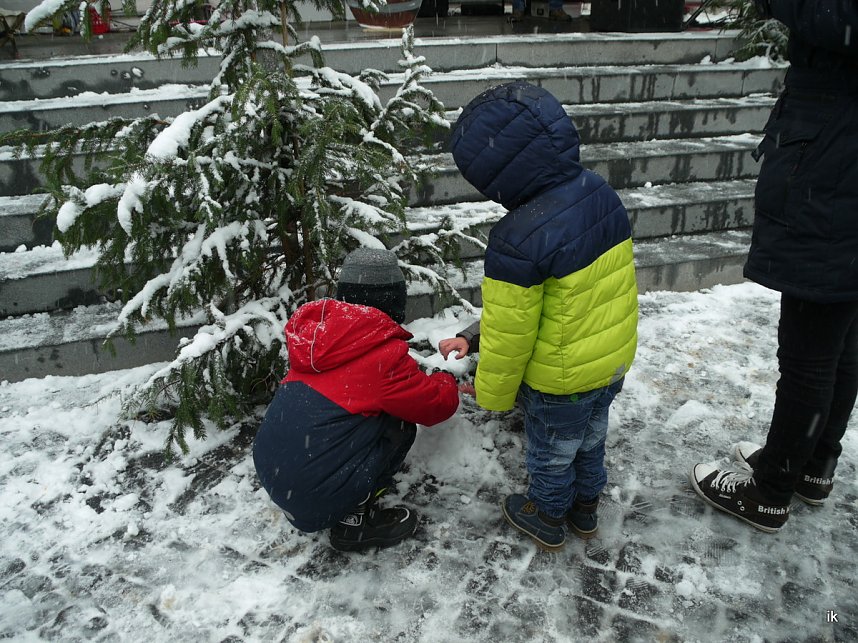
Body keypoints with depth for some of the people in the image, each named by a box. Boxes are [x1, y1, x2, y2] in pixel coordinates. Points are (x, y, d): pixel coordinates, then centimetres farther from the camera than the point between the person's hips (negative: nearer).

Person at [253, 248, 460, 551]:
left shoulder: (315, 331, 8)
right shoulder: (385, 355, -13)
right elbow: (436, 404, 1)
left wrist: (420, 377, 27)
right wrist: (446, 381, 24)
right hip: (315, 500, -7)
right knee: (400, 425, 7)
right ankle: (354, 520, 7)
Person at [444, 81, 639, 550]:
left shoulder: (517, 239, -33)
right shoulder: (601, 192, -8)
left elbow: (509, 331, -23)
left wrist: (492, 392, -4)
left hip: (560, 379, -7)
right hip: (616, 359, 7)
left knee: (552, 452, 20)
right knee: (591, 438, 29)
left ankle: (548, 518, 46)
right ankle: (585, 509, 52)